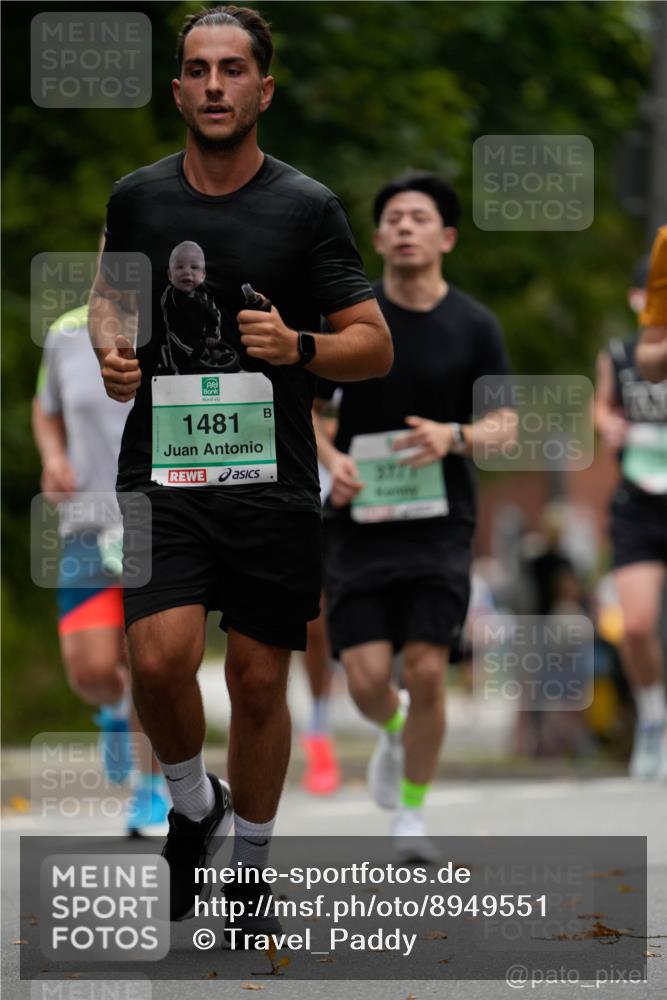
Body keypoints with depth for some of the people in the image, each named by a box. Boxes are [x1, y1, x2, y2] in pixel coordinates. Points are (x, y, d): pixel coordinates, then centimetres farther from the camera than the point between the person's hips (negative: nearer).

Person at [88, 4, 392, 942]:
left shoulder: (307, 207, -1)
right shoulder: (137, 197, 5)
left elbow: (375, 344, 1)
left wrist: (298, 347, -18)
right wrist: (111, 350, 2)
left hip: (272, 479, 0)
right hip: (161, 473, 1)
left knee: (259, 683, 5)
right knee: (160, 657, -19)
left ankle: (250, 871, 25)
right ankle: (194, 804, 10)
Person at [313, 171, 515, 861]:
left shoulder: (474, 327, 0)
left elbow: (505, 424, 3)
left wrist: (455, 436, -18)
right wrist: (329, 459, -11)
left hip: (439, 522, 0)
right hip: (359, 521, 0)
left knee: (426, 671, -10)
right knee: (367, 680, -8)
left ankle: (412, 816, 10)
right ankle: (392, 731, 30)